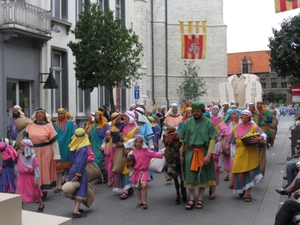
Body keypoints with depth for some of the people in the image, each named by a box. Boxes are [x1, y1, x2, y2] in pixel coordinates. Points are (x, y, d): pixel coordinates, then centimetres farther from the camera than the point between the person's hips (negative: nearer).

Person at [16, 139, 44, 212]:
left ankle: (41, 205, 34)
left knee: (35, 192, 12)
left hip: (30, 178, -4)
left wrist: (36, 180, -16)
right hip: (22, 178, 4)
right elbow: (19, 168, 9)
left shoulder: (33, 157, -17)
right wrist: (19, 176, 11)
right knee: (20, 194, 1)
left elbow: (36, 169, -15)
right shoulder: (20, 156, 0)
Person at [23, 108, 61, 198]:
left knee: (44, 170, 5)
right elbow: (25, 137, 6)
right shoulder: (30, 125, 4)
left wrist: (56, 155, -7)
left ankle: (44, 190, 15)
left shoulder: (49, 126, -5)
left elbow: (54, 141, -6)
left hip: (45, 151, -3)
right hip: (33, 151, 3)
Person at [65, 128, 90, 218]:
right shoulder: (83, 148, -20)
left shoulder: (74, 146, 2)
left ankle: (77, 208, 27)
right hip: (80, 170, -7)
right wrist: (78, 174, -21)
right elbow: (80, 162, -24)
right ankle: (76, 211, -6)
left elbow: (71, 159, 11)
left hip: (73, 169, 7)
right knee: (80, 190, -1)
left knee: (76, 189, 17)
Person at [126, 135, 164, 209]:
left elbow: (154, 154, -16)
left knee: (144, 186, -14)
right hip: (136, 172, 4)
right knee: (138, 187, 7)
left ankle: (144, 202, -5)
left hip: (144, 172, -3)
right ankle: (140, 201, 20)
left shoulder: (146, 151, -6)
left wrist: (162, 154, -28)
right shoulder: (134, 152, 6)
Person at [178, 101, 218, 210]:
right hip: (190, 152, 2)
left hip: (203, 152, -2)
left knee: (202, 176, 7)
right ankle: (191, 199, 13)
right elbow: (182, 139, 6)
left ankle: (200, 199, 19)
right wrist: (181, 154, 2)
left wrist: (208, 155, -17)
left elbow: (212, 140, -9)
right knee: (190, 176, 3)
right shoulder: (187, 122, 2)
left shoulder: (208, 123, -5)